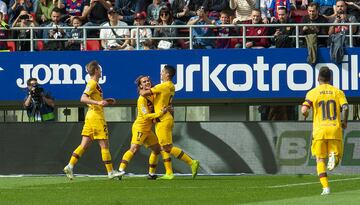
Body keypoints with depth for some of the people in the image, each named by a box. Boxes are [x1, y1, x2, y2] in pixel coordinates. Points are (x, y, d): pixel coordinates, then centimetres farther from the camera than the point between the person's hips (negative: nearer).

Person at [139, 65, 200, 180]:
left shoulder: (163, 86, -17)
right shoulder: (171, 87, 12)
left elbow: (144, 93, -17)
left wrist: (141, 91, 6)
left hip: (163, 120, -10)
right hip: (167, 118, 10)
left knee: (168, 147, -9)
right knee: (163, 148, 10)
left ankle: (192, 162, -11)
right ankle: (169, 173, 8)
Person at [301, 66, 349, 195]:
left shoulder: (312, 93, 4)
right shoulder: (338, 92, 7)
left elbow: (304, 110, -9)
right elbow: (345, 107, -8)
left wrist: (305, 115, 16)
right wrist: (345, 122, 8)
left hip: (319, 131, 0)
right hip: (335, 130, 1)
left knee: (320, 160, 8)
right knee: (337, 156, 13)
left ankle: (325, 187, -5)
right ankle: (333, 155, -25)